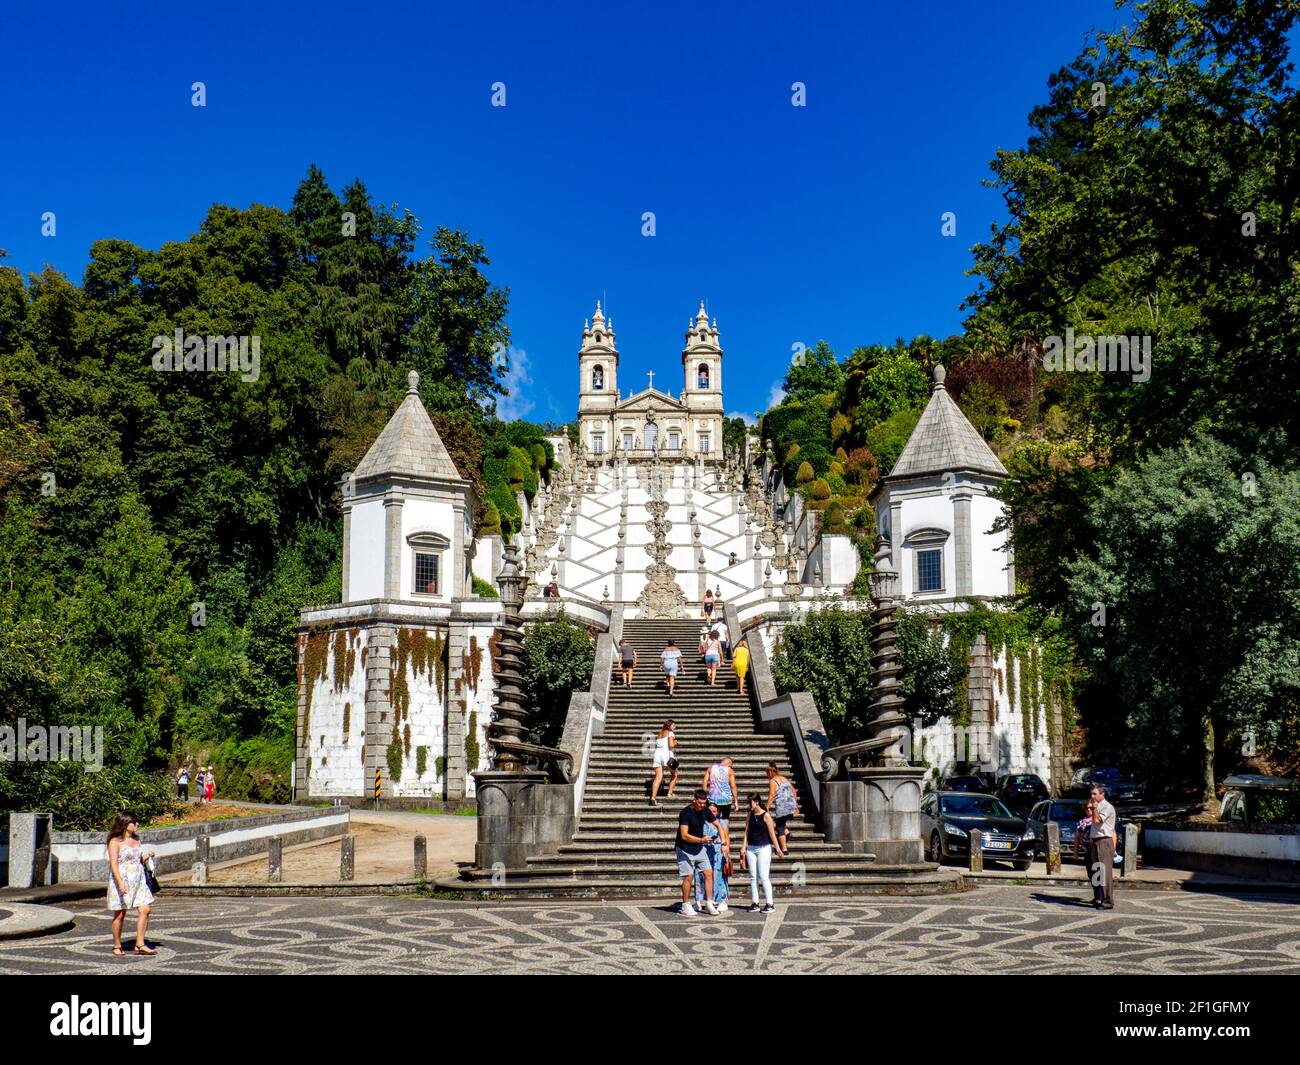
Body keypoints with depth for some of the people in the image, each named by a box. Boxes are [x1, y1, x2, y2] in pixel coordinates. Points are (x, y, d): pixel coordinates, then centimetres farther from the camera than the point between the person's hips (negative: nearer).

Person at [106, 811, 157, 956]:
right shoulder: (115, 841, -8)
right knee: (120, 915, 3)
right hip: (122, 881, -6)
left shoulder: (136, 839, 13)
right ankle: (117, 947, 18)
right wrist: (120, 884, -23)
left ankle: (140, 945, -1)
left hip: (138, 881, 6)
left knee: (144, 910, -5)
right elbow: (113, 864, -15)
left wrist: (146, 856, 1)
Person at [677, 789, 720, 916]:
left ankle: (709, 904, 8)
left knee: (708, 873, 0)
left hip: (699, 849, 6)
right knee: (688, 876, -7)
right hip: (685, 850, -6)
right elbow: (684, 835, -27)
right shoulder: (686, 812, -21)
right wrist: (701, 840, -37)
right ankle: (685, 906, 7)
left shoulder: (705, 810, -1)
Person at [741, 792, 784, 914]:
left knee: (764, 877, -7)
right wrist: (744, 847, 2)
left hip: (763, 848, -6)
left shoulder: (766, 815, -8)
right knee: (753, 877, 7)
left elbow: (772, 833, -8)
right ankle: (755, 903, 12)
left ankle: (769, 904, -2)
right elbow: (747, 831, 9)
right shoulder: (750, 815, 8)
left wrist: (778, 849, -8)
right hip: (751, 848, 6)